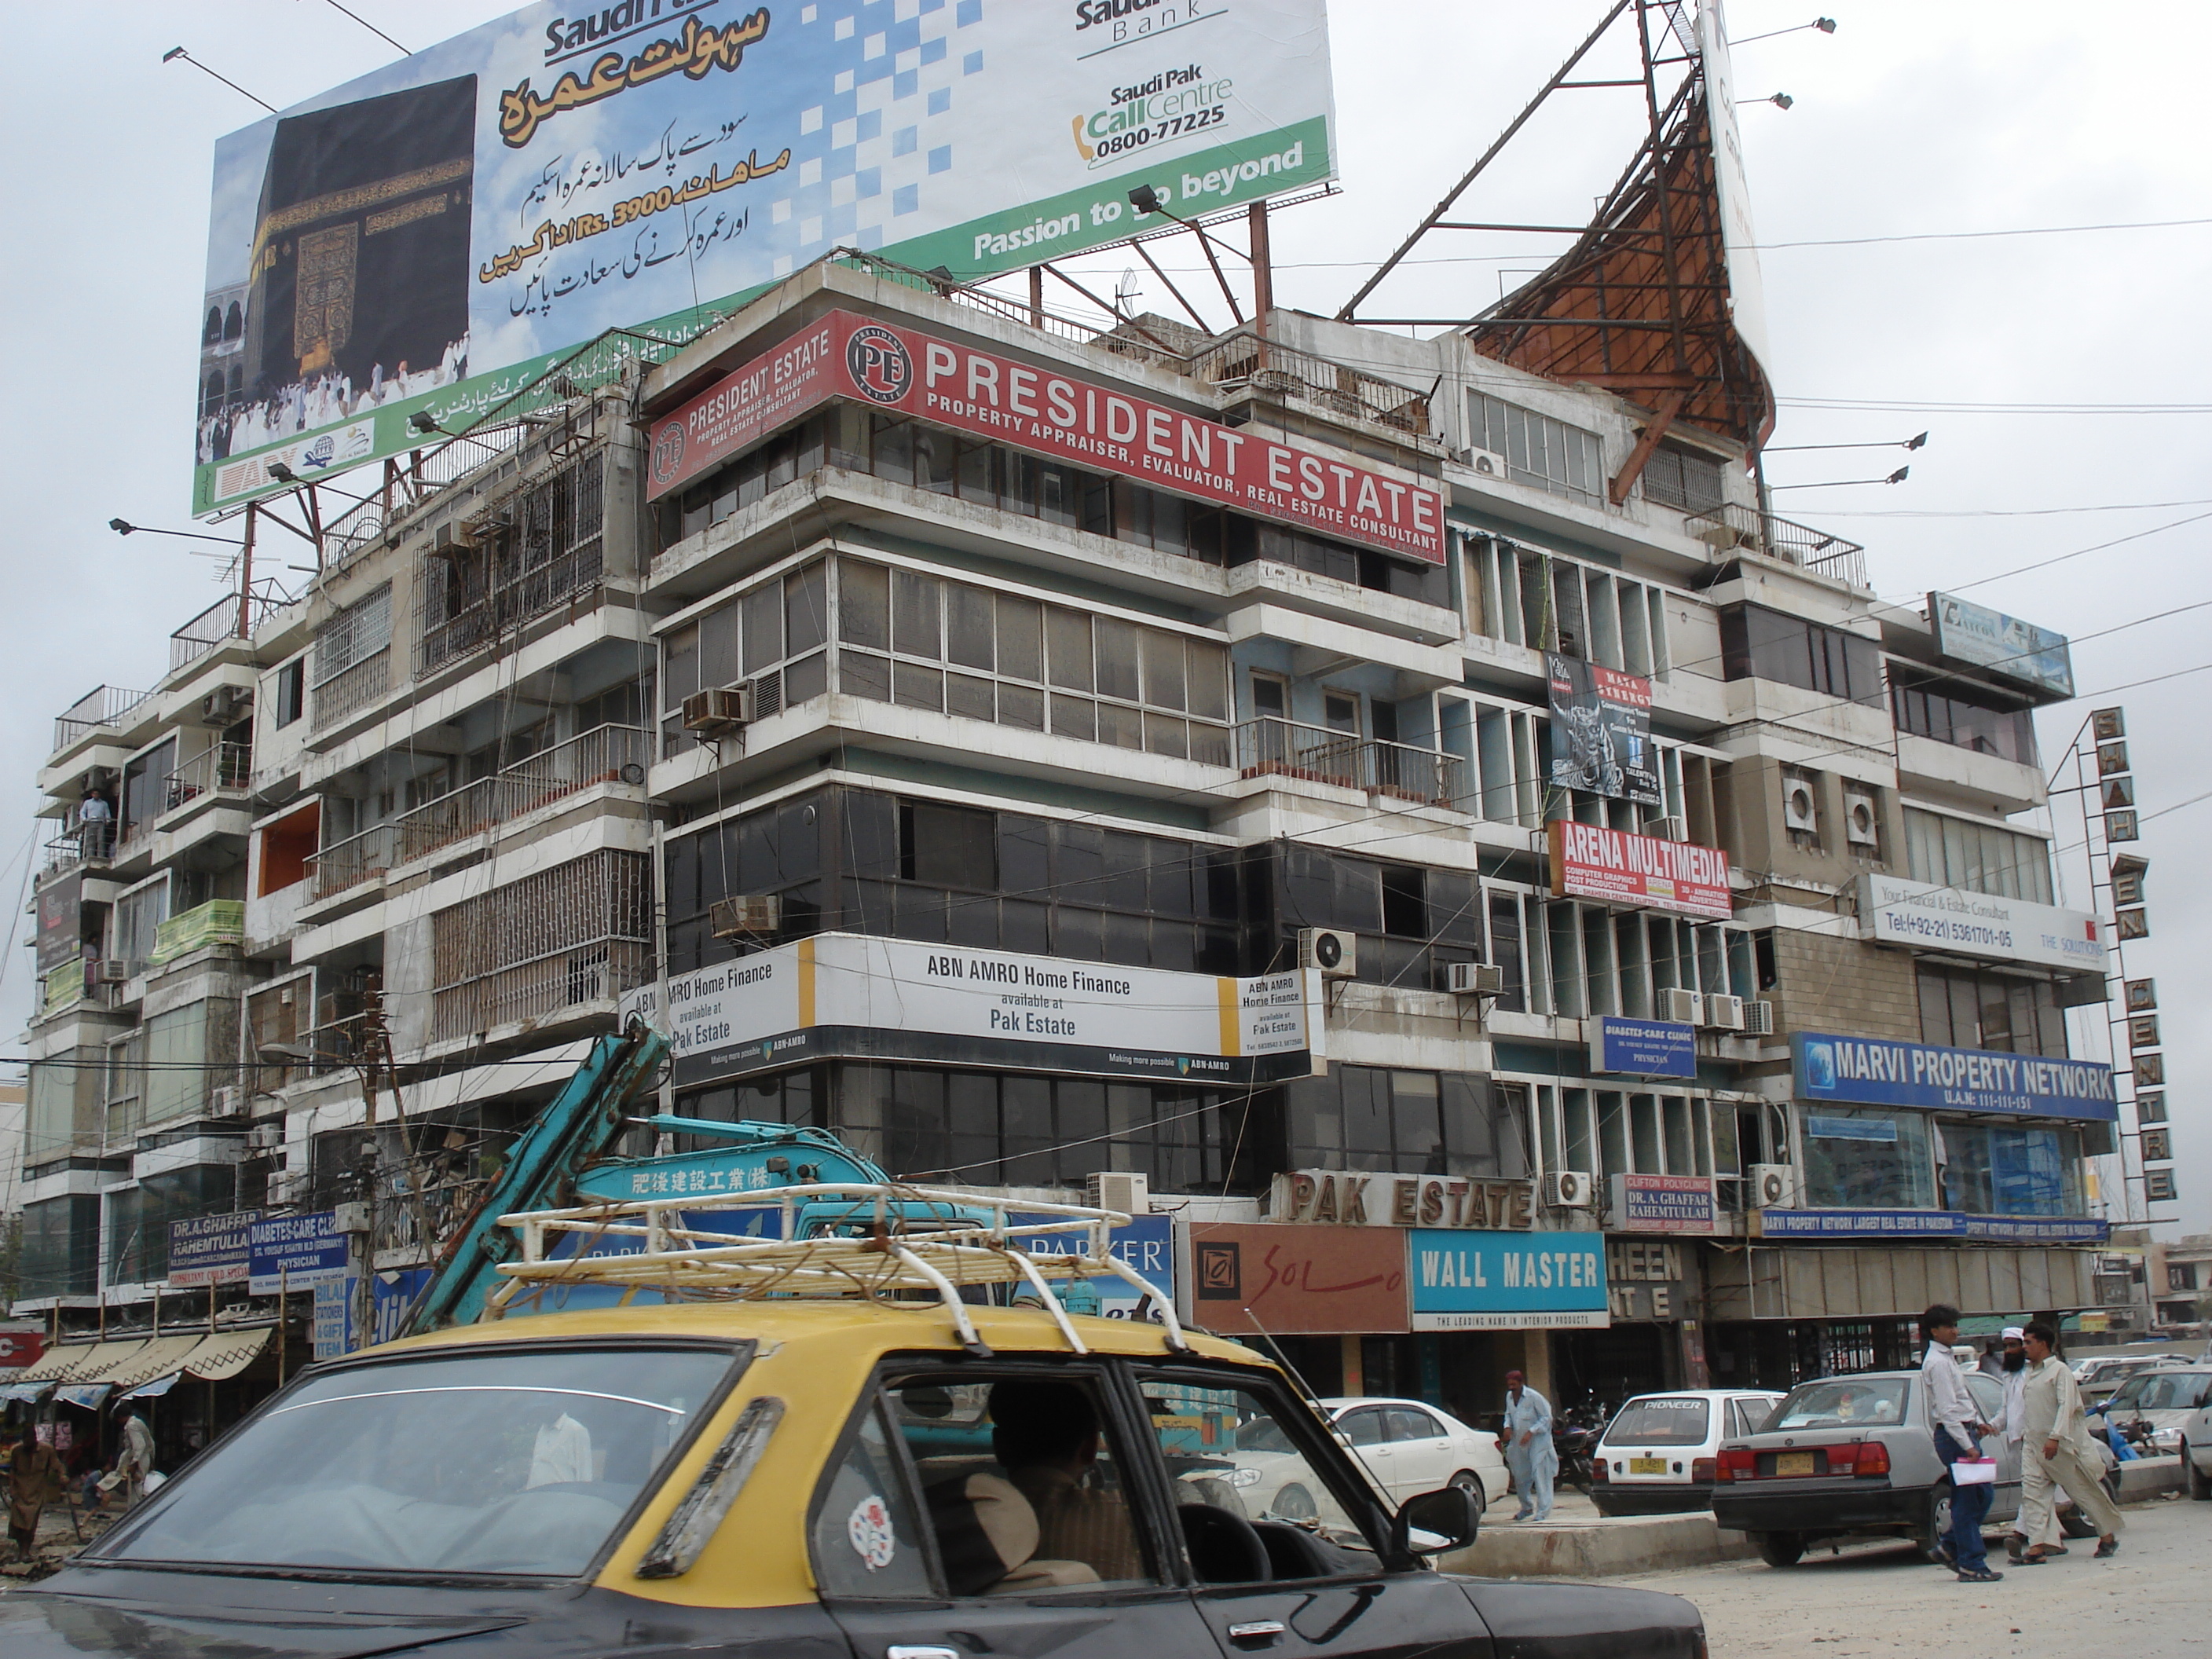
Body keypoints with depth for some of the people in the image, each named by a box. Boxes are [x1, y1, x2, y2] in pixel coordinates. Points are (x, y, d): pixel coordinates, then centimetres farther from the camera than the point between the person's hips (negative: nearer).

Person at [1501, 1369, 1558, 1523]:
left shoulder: (1533, 1397, -16)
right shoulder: (1509, 1397, 5)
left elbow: (1546, 1417, -13)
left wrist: (1531, 1432, -20)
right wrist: (1508, 1427, 0)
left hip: (1537, 1442, -7)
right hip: (1518, 1443, 7)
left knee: (1540, 1476, -10)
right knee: (1520, 1477, 13)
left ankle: (1543, 1512, -5)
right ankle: (1527, 1507, 33)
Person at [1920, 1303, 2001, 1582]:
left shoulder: (1946, 1358, 17)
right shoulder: (1938, 1362, -14)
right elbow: (1947, 1409, -20)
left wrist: (1977, 1423, 14)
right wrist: (1967, 1445, -23)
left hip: (1964, 1431, 10)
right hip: (1953, 1435, -10)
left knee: (1983, 1494, 12)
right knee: (1967, 1500, -6)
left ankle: (1951, 1547, 19)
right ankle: (1971, 1565, -2)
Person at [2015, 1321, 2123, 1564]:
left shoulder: (2059, 1370, -9)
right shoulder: (2031, 1372, 15)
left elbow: (2066, 1405, -17)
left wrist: (2055, 1438, -26)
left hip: (2062, 1443, -7)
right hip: (2035, 1442, 7)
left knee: (2084, 1490, 5)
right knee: (2032, 1491, -6)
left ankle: (2108, 1536, 23)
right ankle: (2038, 1548, -9)